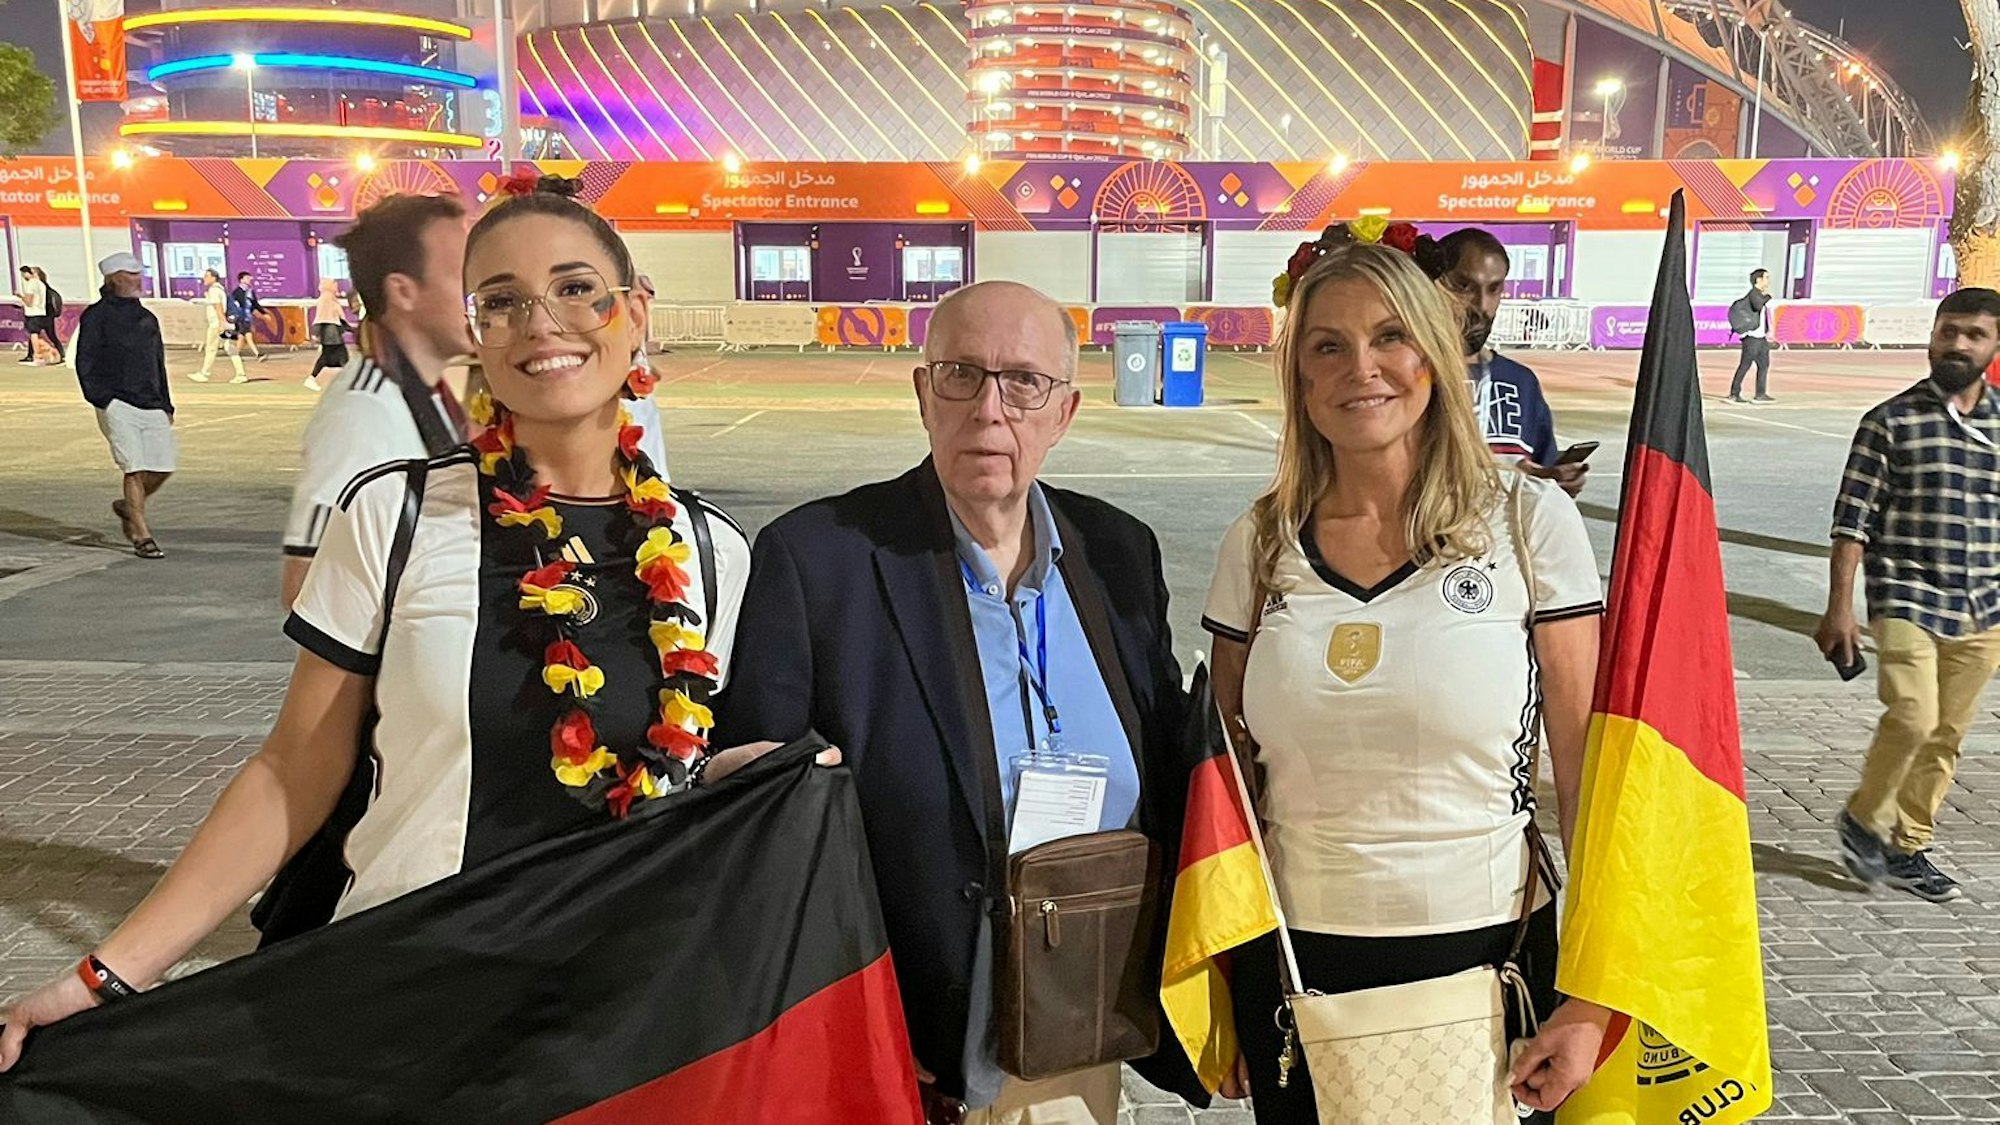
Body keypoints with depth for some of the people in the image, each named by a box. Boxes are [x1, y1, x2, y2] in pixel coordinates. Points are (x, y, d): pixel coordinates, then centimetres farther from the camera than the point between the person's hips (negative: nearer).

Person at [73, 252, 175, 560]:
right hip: (118, 406, -6)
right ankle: (142, 536, -3)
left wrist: (166, 405, 17)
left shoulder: (147, 317, 19)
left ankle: (128, 507, 29)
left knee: (162, 468, 0)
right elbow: (85, 363, -2)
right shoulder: (96, 316, 1)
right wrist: (101, 399, -12)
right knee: (135, 469, -10)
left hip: (152, 407, 6)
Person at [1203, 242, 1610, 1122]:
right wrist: (1216, 990, 7)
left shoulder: (1529, 521, -8)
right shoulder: (1258, 543, -2)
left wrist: (1591, 1000, -7)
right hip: (1290, 960, 2)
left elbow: (1588, 769, -6)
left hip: (1483, 951, -1)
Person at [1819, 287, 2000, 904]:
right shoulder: (1891, 421, -3)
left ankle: (1908, 847, 23)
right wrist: (1839, 606, -10)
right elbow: (1853, 519, -5)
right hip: (1907, 598, -4)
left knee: (1947, 736, 9)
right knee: (1912, 717, -16)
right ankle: (1863, 817, 9)